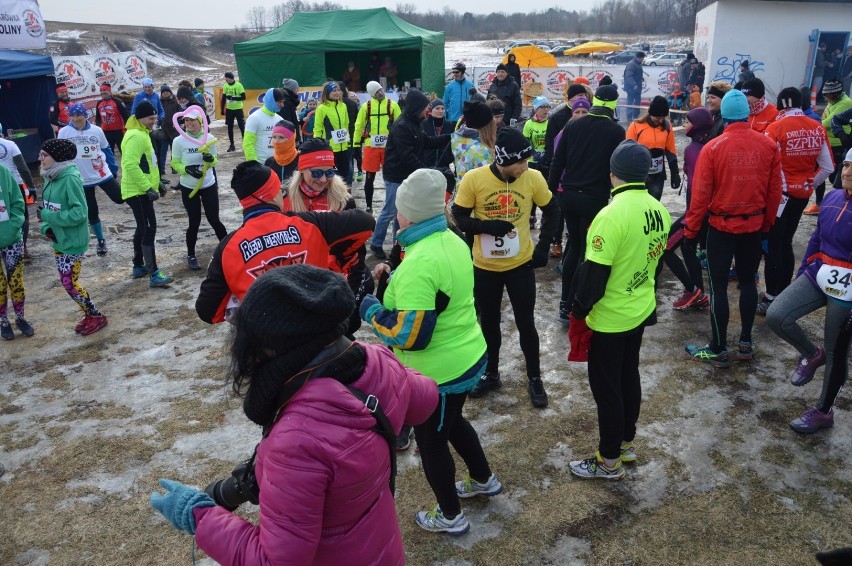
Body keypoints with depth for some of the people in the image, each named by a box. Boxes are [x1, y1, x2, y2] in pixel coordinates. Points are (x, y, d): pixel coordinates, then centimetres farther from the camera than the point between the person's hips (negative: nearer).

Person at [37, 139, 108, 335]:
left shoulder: (70, 178, -21)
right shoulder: (50, 177, 3)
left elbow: (79, 213, -24)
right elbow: (49, 208, 12)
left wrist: (47, 216, -21)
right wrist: (47, 227, -6)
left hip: (72, 241, -8)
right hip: (58, 239, 8)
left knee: (70, 283, -1)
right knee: (66, 281, 16)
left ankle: (96, 316, 17)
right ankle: (89, 315, 31)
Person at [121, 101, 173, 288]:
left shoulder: (142, 133, 15)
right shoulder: (135, 136, -19)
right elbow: (131, 166, -28)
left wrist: (156, 183, 23)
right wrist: (148, 188, -28)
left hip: (142, 190, 11)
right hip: (138, 192, -11)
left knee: (142, 229, 18)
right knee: (149, 229, -11)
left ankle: (138, 266, 29)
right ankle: (154, 275, -10)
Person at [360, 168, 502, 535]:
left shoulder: (418, 264, -30)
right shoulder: (453, 241, -2)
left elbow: (410, 336, -29)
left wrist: (371, 310, -15)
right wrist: (398, 283, 9)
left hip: (439, 372, -9)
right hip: (468, 357, 9)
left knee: (430, 441, 14)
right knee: (452, 422, 31)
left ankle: (450, 516, 34)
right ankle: (484, 480, 51)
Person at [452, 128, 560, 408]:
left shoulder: (533, 178, -11)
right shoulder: (473, 179, -15)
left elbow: (552, 211, 5)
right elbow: (458, 217, -7)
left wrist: (543, 246, -2)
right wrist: (487, 227, -24)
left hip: (520, 265, 0)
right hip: (485, 266, 0)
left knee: (526, 323, 9)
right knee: (489, 322, 16)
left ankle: (534, 379, 27)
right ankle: (491, 374, 35)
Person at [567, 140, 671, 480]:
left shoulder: (613, 214, -26)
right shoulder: (658, 210, 0)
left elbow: (594, 272, -23)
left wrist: (578, 311, -11)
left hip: (609, 319, -8)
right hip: (641, 311, 8)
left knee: (606, 388, 6)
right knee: (629, 377, 22)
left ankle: (609, 461, 21)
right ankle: (627, 443, 39)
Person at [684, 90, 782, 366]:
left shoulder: (713, 148, -14)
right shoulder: (769, 145, -5)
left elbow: (701, 194, -12)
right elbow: (775, 190, 2)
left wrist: (690, 229, -1)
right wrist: (767, 223, 16)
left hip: (721, 227, -3)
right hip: (755, 226, 4)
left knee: (719, 286, 4)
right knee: (748, 281, 18)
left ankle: (718, 350, 11)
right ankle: (746, 342, 27)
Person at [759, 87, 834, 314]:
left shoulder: (776, 128, -14)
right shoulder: (818, 128, 3)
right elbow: (828, 167, 8)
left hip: (780, 195, -6)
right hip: (803, 195, 6)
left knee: (773, 245, 1)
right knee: (786, 243, 16)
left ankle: (771, 298, 4)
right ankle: (783, 293, 24)